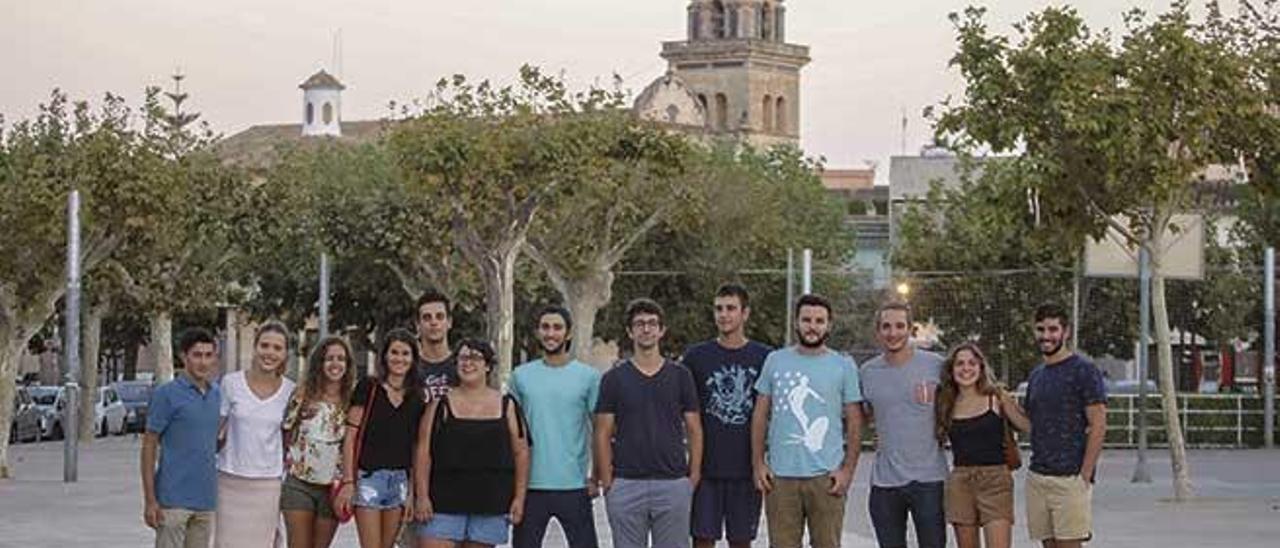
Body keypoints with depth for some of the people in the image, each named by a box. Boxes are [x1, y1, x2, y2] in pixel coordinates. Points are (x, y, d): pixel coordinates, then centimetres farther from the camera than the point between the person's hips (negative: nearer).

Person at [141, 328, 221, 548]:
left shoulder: (218, 395, 11)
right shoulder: (166, 394, -6)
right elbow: (149, 446, -6)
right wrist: (150, 500, -11)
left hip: (206, 499, 6)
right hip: (174, 499, -6)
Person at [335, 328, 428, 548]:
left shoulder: (418, 398, 10)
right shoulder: (368, 388, -1)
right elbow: (351, 437, -3)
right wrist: (348, 482, -10)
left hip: (400, 480, 4)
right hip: (368, 477, -4)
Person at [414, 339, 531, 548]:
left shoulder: (507, 406, 8)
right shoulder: (441, 405, 4)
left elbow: (521, 453, 9)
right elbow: (423, 452, 1)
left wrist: (519, 498, 2)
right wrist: (422, 496, -7)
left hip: (489, 504, 2)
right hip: (444, 500, -1)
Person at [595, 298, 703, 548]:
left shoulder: (680, 376, 6)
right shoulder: (614, 378, 3)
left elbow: (694, 430, 7)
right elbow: (603, 434, 2)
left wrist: (694, 476, -2)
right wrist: (607, 482, -6)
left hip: (673, 484, 1)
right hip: (626, 486, -1)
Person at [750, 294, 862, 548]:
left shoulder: (843, 365, 3)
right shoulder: (775, 361, 7)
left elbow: (854, 422, 4)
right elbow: (760, 415, 10)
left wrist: (848, 469, -4)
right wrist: (758, 463, 3)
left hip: (826, 476, -1)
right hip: (779, 476, 1)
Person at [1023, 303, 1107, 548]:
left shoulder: (1084, 371, -6)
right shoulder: (1036, 376, 18)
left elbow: (1098, 427, -10)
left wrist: (1085, 475, -15)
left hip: (1070, 479, -7)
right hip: (1037, 477, 7)